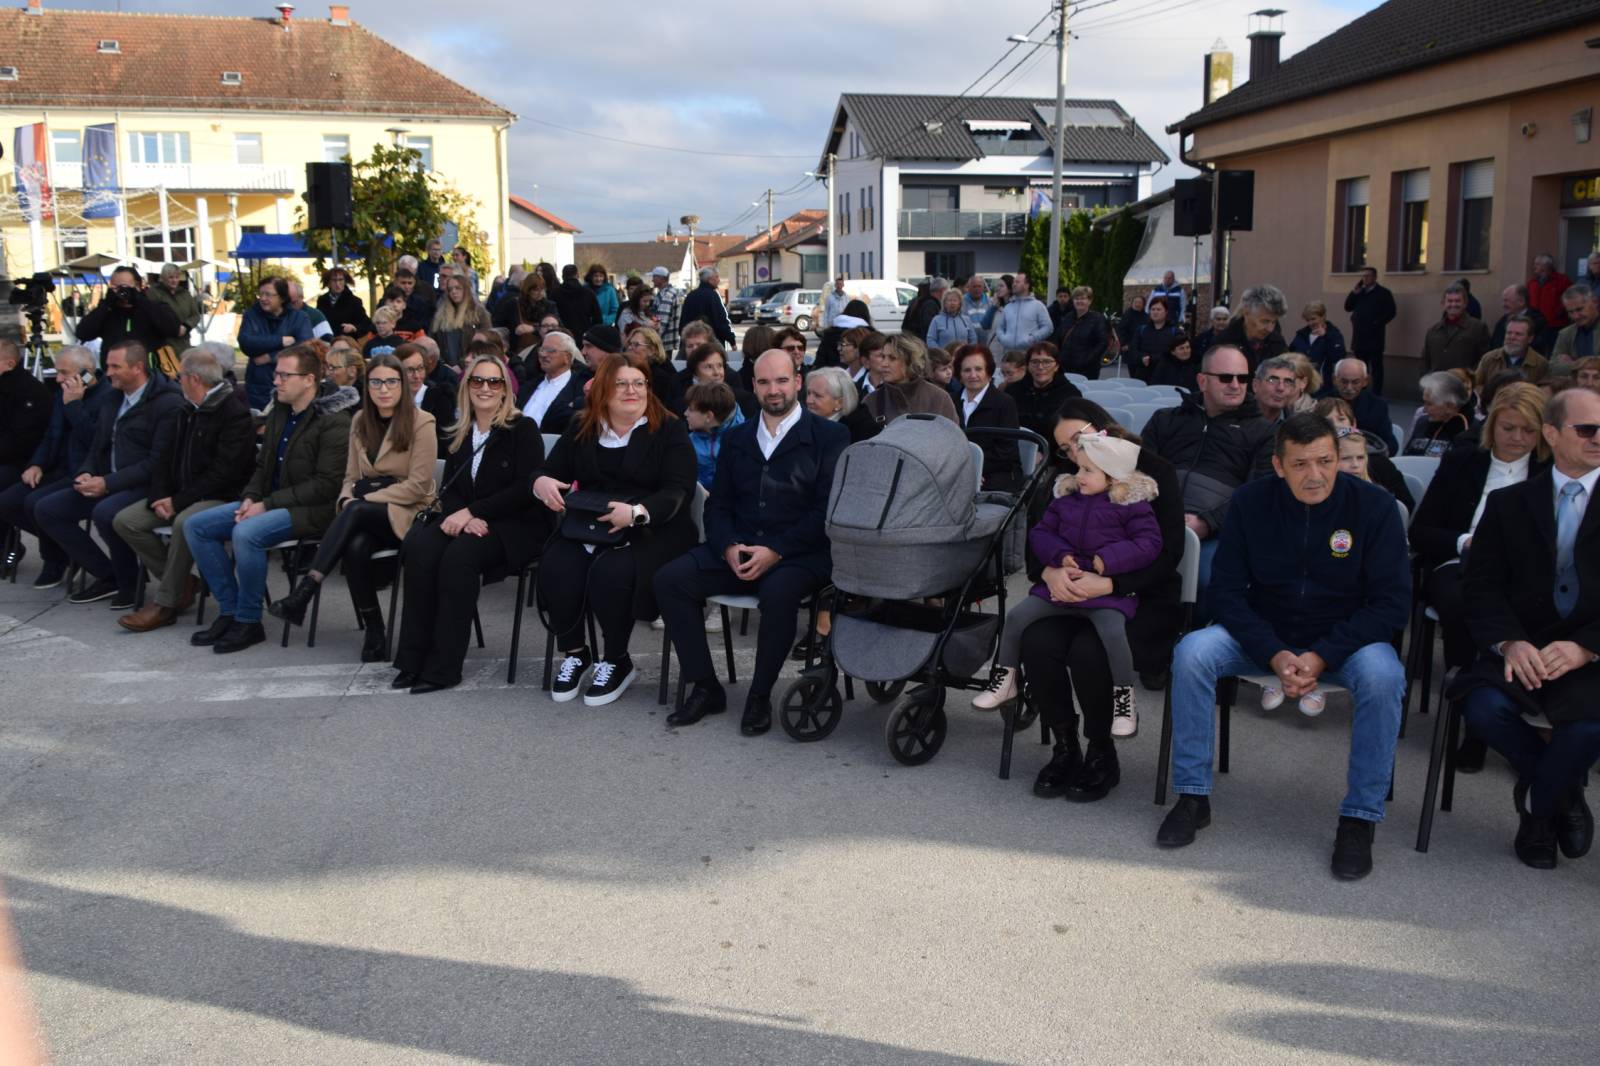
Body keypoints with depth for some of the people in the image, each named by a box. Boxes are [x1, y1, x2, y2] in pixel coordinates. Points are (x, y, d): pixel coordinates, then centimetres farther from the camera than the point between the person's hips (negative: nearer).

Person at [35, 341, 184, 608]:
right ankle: (108, 576, 2)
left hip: (147, 486, -9)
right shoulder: (114, 400, 15)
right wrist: (86, 474, -3)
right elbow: (98, 447, 20)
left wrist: (109, 483, -22)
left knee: (105, 513, -35)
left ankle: (129, 581, -8)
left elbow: (158, 462, -20)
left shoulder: (169, 403, -12)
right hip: (107, 484, 9)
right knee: (46, 509, -2)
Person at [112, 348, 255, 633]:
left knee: (185, 522, -37)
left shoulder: (236, 413, -14)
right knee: (124, 521, -7)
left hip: (221, 497, -9)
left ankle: (165, 603, -22)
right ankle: (182, 582, -1)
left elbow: (224, 473, -21)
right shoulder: (187, 411, 15)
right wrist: (159, 498, -4)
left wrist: (178, 502, -20)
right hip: (180, 495, 9)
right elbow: (166, 458, 15)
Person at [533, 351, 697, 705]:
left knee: (610, 571, -33)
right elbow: (550, 469, 14)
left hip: (652, 530, -4)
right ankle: (574, 653, -5)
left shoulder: (670, 430, 0)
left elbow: (677, 491, -11)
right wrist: (541, 482, -13)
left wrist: (635, 512, -30)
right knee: (556, 567, -27)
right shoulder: (582, 429, 14)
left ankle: (617, 661, -9)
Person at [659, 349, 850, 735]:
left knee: (778, 593, -37)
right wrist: (729, 547, -8)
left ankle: (760, 695, -15)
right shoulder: (737, 439, 17)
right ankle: (704, 688, -8)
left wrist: (775, 552, -17)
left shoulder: (829, 437, 1)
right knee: (669, 579, -18)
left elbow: (827, 510, -8)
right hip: (738, 549, 5)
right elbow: (718, 505, 14)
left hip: (800, 554, -5)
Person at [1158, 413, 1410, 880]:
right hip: (1264, 635, 2)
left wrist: (1321, 657, -24)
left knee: (1382, 675, -34)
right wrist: (1274, 655, -22)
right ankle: (1192, 796, -12)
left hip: (1346, 638, -1)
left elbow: (1391, 603, -13)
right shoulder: (1250, 503, -7)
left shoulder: (1374, 505, -12)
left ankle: (1360, 818, -18)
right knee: (1192, 652, -24)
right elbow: (1226, 591, -7)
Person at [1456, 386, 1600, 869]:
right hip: (1524, 648, 2)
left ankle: (1535, 806, 1)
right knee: (1483, 708, -29)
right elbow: (1483, 586, 3)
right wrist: (1508, 642, -17)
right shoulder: (1509, 503, 13)